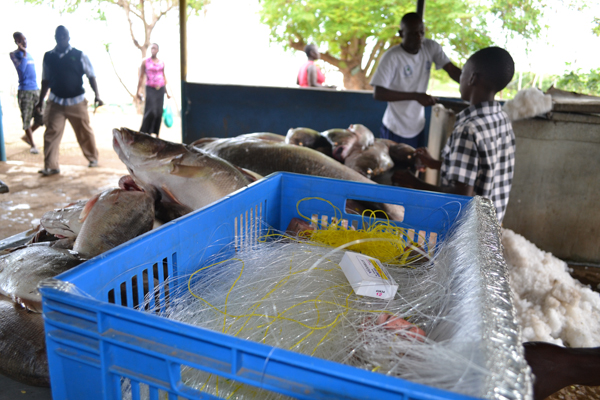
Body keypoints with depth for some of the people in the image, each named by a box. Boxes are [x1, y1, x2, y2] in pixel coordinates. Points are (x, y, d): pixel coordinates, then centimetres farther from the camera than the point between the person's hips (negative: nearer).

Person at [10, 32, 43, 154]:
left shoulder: (28, 54, 17)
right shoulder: (14, 54, -4)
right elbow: (21, 68, -20)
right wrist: (24, 53, -17)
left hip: (36, 89, 7)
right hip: (24, 91, -6)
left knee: (41, 118, 6)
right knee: (27, 120, 0)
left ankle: (26, 136, 28)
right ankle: (32, 145, 9)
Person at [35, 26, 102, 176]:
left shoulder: (79, 55, -2)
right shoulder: (48, 56, 5)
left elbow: (91, 76, -2)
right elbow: (46, 80, 13)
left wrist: (97, 94, -15)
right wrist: (41, 100, 14)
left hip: (77, 101, -2)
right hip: (55, 101, 2)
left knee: (85, 132, 8)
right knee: (51, 133, -4)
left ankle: (92, 157, 27)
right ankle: (51, 166, 0)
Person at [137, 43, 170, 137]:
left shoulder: (162, 63, 10)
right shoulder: (145, 62, 1)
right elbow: (141, 77, 2)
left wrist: (166, 92, 14)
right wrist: (139, 91, -3)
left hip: (160, 89, 4)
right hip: (150, 89, -3)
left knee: (159, 112, 2)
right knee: (151, 112, -14)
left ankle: (156, 134, 10)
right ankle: (144, 132, -2)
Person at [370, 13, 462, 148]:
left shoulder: (431, 48, -3)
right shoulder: (392, 57, -18)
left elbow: (452, 70, -8)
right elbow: (378, 93, -24)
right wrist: (416, 96, -26)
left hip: (418, 128, 5)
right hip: (395, 131, -5)